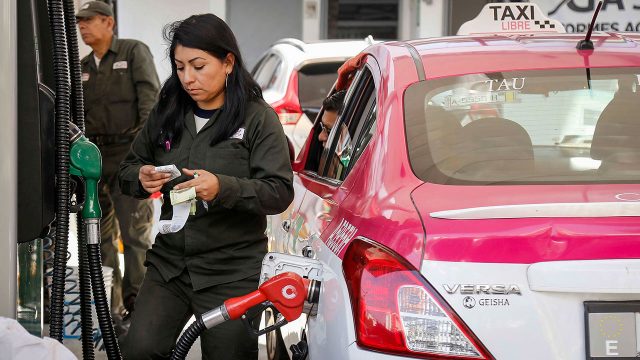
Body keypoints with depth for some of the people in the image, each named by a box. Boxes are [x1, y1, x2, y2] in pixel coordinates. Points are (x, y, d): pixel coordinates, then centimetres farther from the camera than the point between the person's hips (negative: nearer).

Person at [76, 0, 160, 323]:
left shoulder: (134, 52, 1)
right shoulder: (83, 67, 17)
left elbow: (150, 96, -9)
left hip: (130, 153, -6)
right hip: (95, 156, 6)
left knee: (135, 231, -7)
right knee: (101, 233, 8)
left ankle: (136, 299, -2)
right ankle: (109, 301, 15)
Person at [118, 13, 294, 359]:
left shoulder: (258, 117, -5)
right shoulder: (166, 113, 8)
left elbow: (280, 191, -12)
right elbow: (128, 169, 16)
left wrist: (224, 188, -28)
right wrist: (141, 178, -8)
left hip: (232, 275, -3)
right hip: (169, 263, 3)